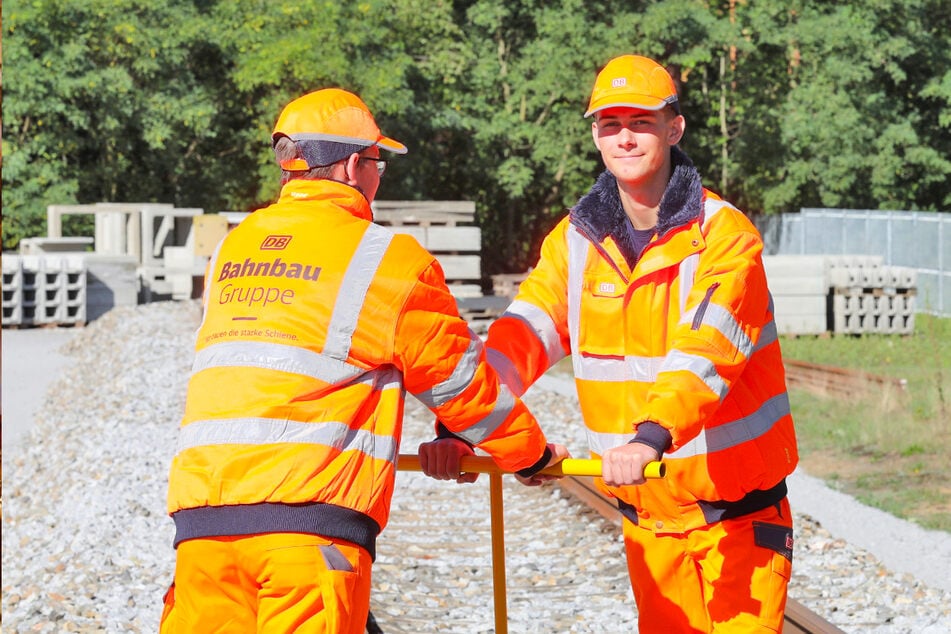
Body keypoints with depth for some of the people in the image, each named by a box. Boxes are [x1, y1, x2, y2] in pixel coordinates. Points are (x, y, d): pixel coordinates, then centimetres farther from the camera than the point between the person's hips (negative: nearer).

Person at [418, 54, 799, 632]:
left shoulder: (725, 236, -13)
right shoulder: (577, 239, 3)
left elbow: (708, 350, -28)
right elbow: (521, 336, -8)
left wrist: (654, 434, -44)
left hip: (738, 511, -4)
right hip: (646, 514, 4)